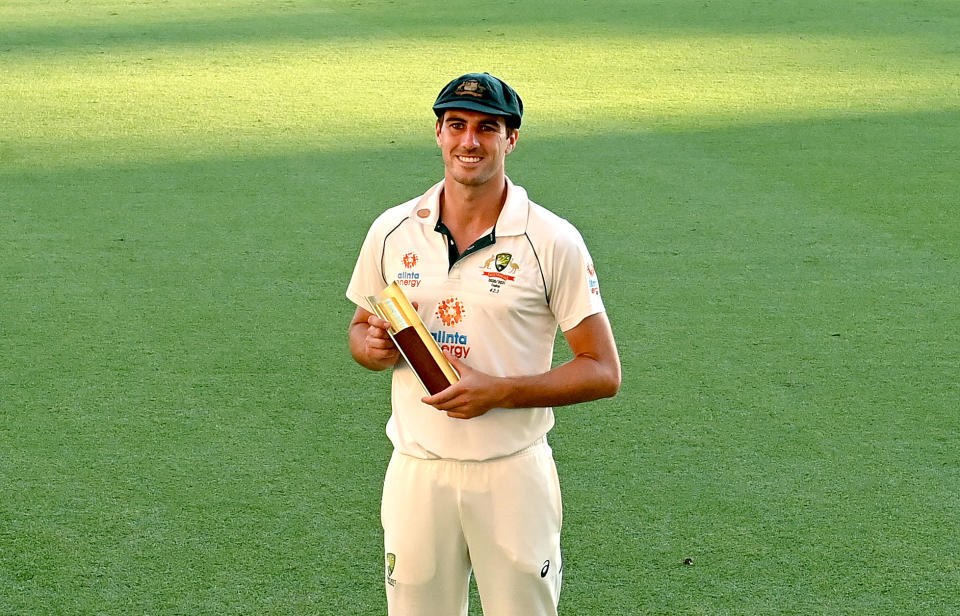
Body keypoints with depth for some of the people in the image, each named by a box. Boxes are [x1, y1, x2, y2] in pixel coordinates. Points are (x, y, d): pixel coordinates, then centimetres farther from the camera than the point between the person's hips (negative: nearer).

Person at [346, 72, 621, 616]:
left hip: (514, 473, -2)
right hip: (417, 468, 3)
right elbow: (362, 327, 18)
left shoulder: (553, 241, -6)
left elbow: (603, 372, -6)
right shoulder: (393, 231, 4)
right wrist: (374, 347, -7)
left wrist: (497, 391, -17)